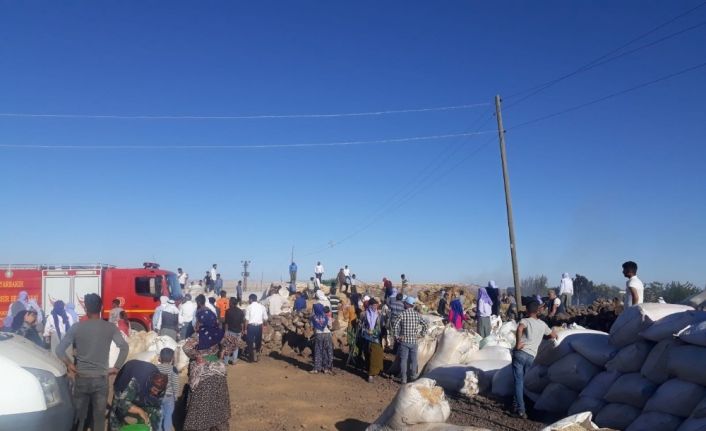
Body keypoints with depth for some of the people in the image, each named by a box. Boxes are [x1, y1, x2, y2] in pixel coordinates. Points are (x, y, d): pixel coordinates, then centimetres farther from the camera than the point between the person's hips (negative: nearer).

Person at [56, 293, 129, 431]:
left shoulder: (77, 327, -3)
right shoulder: (110, 328, -4)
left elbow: (59, 350, -5)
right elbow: (124, 347, -15)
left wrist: (69, 364, 8)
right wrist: (116, 367, -5)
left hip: (81, 378, 1)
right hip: (101, 379, -1)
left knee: (78, 417, 11)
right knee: (99, 417, 5)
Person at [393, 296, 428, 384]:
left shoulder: (403, 314, -11)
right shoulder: (417, 314, -2)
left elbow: (395, 326, -18)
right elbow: (425, 324, 2)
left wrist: (397, 336, -7)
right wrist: (422, 334, 12)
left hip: (404, 341, -3)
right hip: (414, 341, 3)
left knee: (403, 360, 5)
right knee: (413, 359, 15)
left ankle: (403, 378, 7)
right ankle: (413, 376, 25)